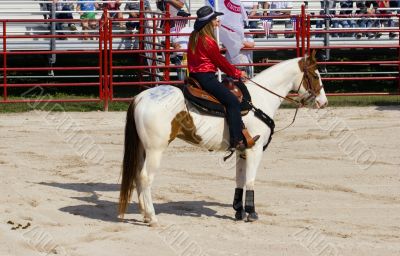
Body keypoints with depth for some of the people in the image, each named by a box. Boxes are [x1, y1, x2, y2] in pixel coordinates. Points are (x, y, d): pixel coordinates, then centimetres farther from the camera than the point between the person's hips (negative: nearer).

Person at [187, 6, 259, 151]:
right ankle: (237, 141, -20)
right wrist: (237, 74, 6)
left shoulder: (194, 37, 10)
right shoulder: (208, 41, -17)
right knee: (232, 101, -12)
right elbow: (221, 62, -6)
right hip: (206, 77, -10)